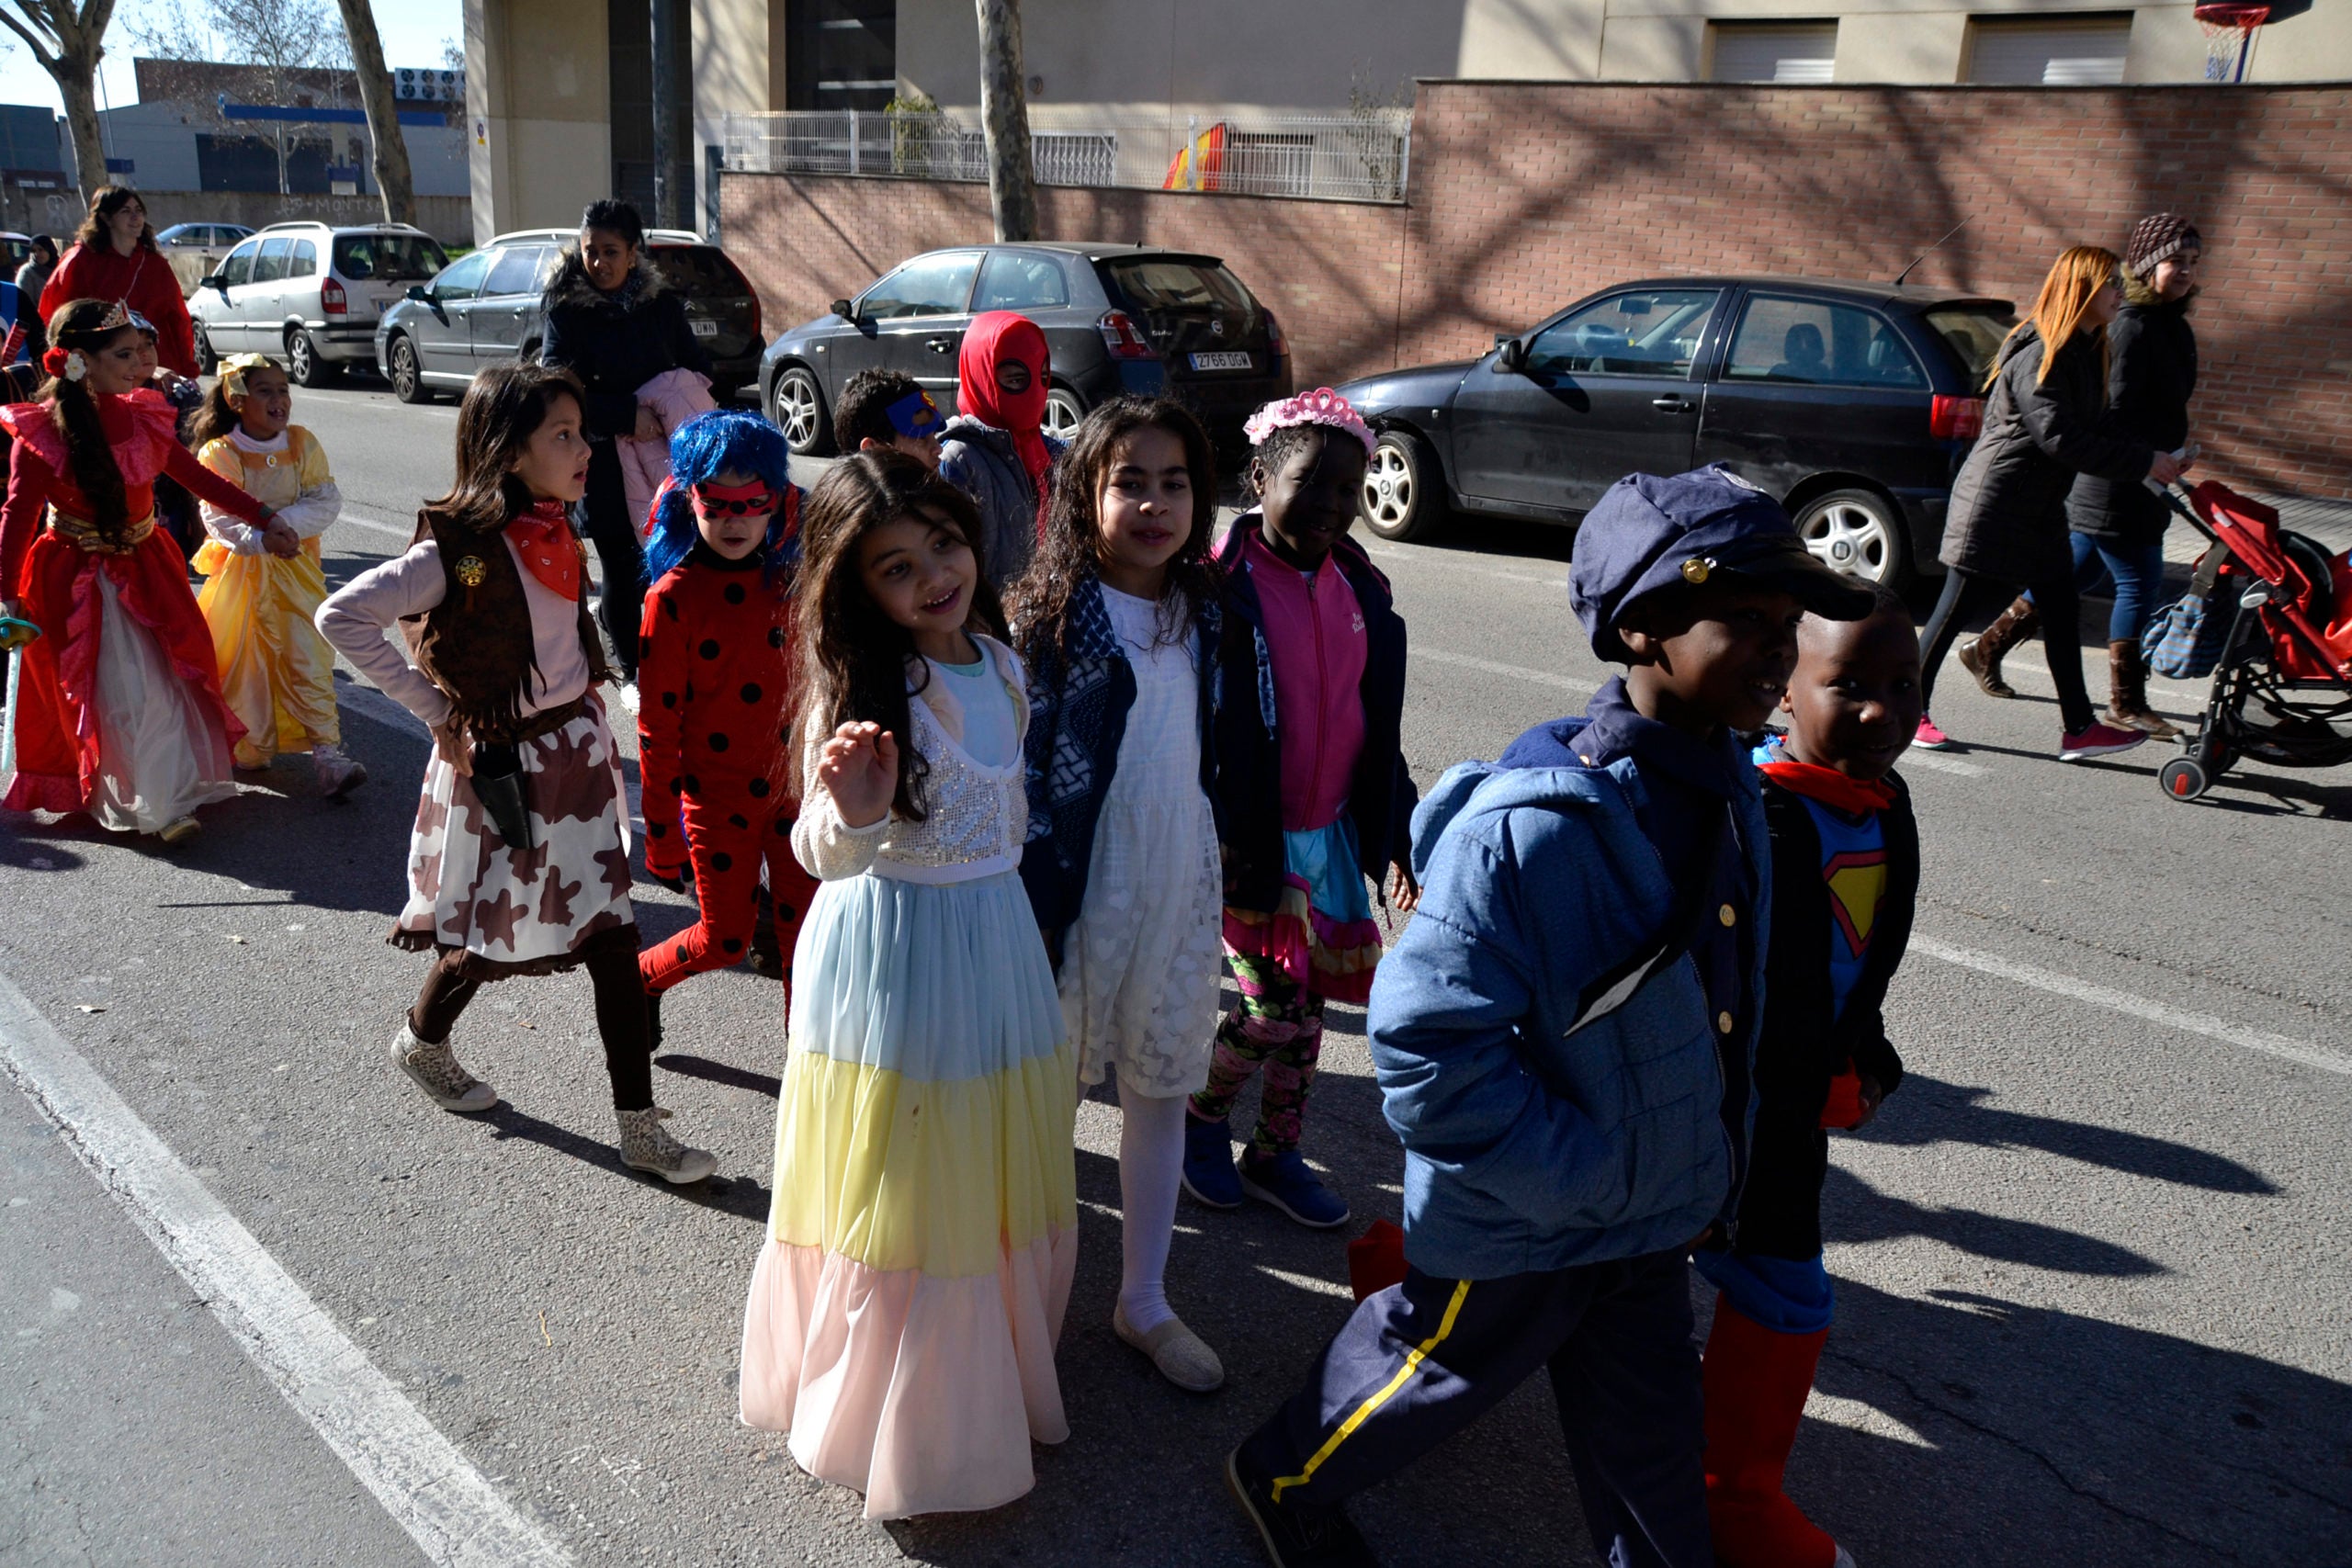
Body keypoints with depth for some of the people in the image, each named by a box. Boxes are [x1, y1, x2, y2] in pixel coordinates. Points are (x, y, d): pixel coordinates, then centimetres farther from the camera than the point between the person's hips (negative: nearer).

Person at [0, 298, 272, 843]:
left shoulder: (144, 417, 0)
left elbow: (199, 478, 10)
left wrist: (264, 519, 9)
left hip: (145, 569, 5)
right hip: (79, 581, -5)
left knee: (172, 675, 9)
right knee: (122, 692, -3)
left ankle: (178, 789, 25)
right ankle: (151, 807, 9)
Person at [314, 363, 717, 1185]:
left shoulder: (554, 531, 3)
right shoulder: (459, 548, -19)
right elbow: (342, 616, -22)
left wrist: (590, 723, 12)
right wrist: (434, 706, -17)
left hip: (578, 747, 7)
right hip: (504, 764, -6)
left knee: (614, 937, 4)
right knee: (494, 938, 11)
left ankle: (640, 1127, 11)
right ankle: (420, 1041, 44)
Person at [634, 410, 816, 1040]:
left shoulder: (787, 580, 0)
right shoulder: (674, 597, -14)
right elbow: (657, 726, -11)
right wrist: (663, 837, -10)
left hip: (791, 783, 4)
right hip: (717, 794, -4)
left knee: (805, 928, 8)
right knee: (725, 939, 6)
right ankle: (639, 977, 37)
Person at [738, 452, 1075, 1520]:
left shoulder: (1001, 664, 3)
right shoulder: (859, 690, -17)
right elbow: (820, 852, -20)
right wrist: (849, 814, -41)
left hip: (997, 944, 6)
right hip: (888, 958, -6)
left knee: (1001, 1186, 18)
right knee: (901, 1202, 7)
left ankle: (991, 1385, 42)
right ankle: (892, 1426, 30)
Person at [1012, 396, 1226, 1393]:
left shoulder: (1201, 610, 3)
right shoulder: (1053, 616, -14)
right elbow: (1017, 773, -13)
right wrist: (1030, 911, -16)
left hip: (1180, 888, 5)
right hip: (1076, 889, -5)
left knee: (1162, 1091, 15)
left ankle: (1144, 1302, 32)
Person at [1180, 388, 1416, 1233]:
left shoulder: (1359, 588, 5)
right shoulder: (1222, 589, -14)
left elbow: (1375, 722, 13)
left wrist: (1397, 829, 15)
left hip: (1333, 831, 6)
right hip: (1252, 838, -6)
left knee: (1308, 1003, 13)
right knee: (1274, 1004, -3)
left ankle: (1276, 1153, 32)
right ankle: (1204, 1114, 26)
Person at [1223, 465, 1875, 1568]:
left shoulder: (1726, 790, -4)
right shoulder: (1533, 828, -32)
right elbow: (1425, 1040, -31)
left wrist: (1709, 1160, 13)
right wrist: (1575, 1177, -25)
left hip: (1653, 1215, 6)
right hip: (1520, 1229, -6)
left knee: (1648, 1437, 22)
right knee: (1429, 1380, 19)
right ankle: (1284, 1477, 47)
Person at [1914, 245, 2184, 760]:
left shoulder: (2084, 351, 11)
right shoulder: (2038, 356, -19)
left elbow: (2096, 426, 15)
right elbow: (2059, 438, -25)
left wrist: (2149, 456, -1)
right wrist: (2142, 463, -20)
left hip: (2041, 506, 10)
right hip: (1994, 506, -10)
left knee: (2061, 612, 8)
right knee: (1956, 610, 0)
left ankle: (2080, 728, 12)